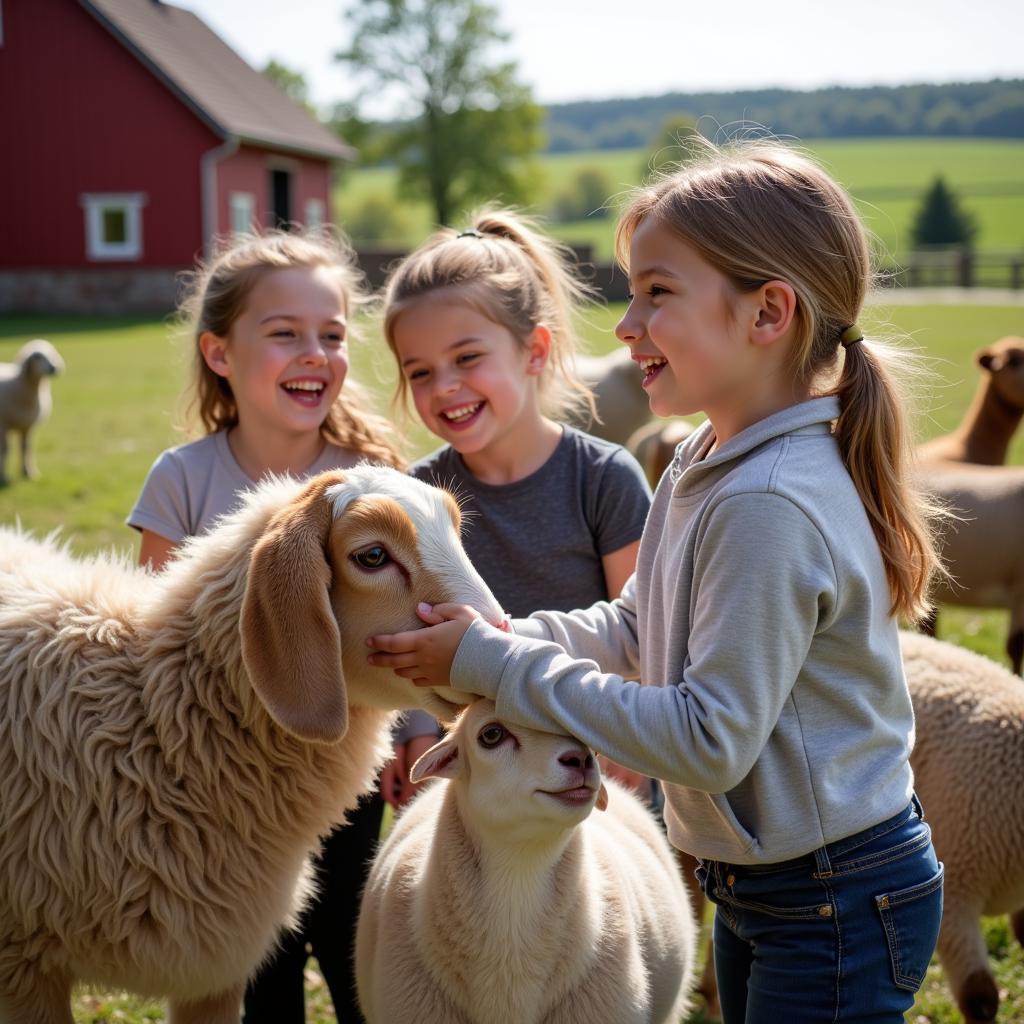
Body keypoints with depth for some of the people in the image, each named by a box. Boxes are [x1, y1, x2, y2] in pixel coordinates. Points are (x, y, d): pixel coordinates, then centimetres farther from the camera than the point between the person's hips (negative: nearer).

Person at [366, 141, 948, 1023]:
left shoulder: (773, 508, -28)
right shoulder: (703, 467, 2)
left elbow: (709, 738, -28)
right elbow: (635, 625, 12)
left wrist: (497, 665, -23)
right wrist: (495, 640, -6)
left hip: (838, 911, -9)